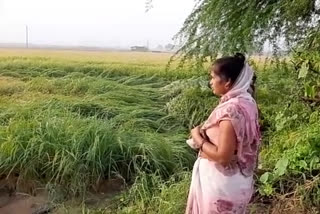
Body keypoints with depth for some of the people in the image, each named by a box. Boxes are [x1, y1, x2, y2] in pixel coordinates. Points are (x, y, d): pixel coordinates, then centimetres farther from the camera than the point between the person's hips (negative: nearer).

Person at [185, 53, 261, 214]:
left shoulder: (231, 109, -29)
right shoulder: (246, 101, 1)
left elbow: (223, 156, -28)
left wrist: (198, 138, -15)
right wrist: (206, 133, 0)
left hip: (222, 184, -9)